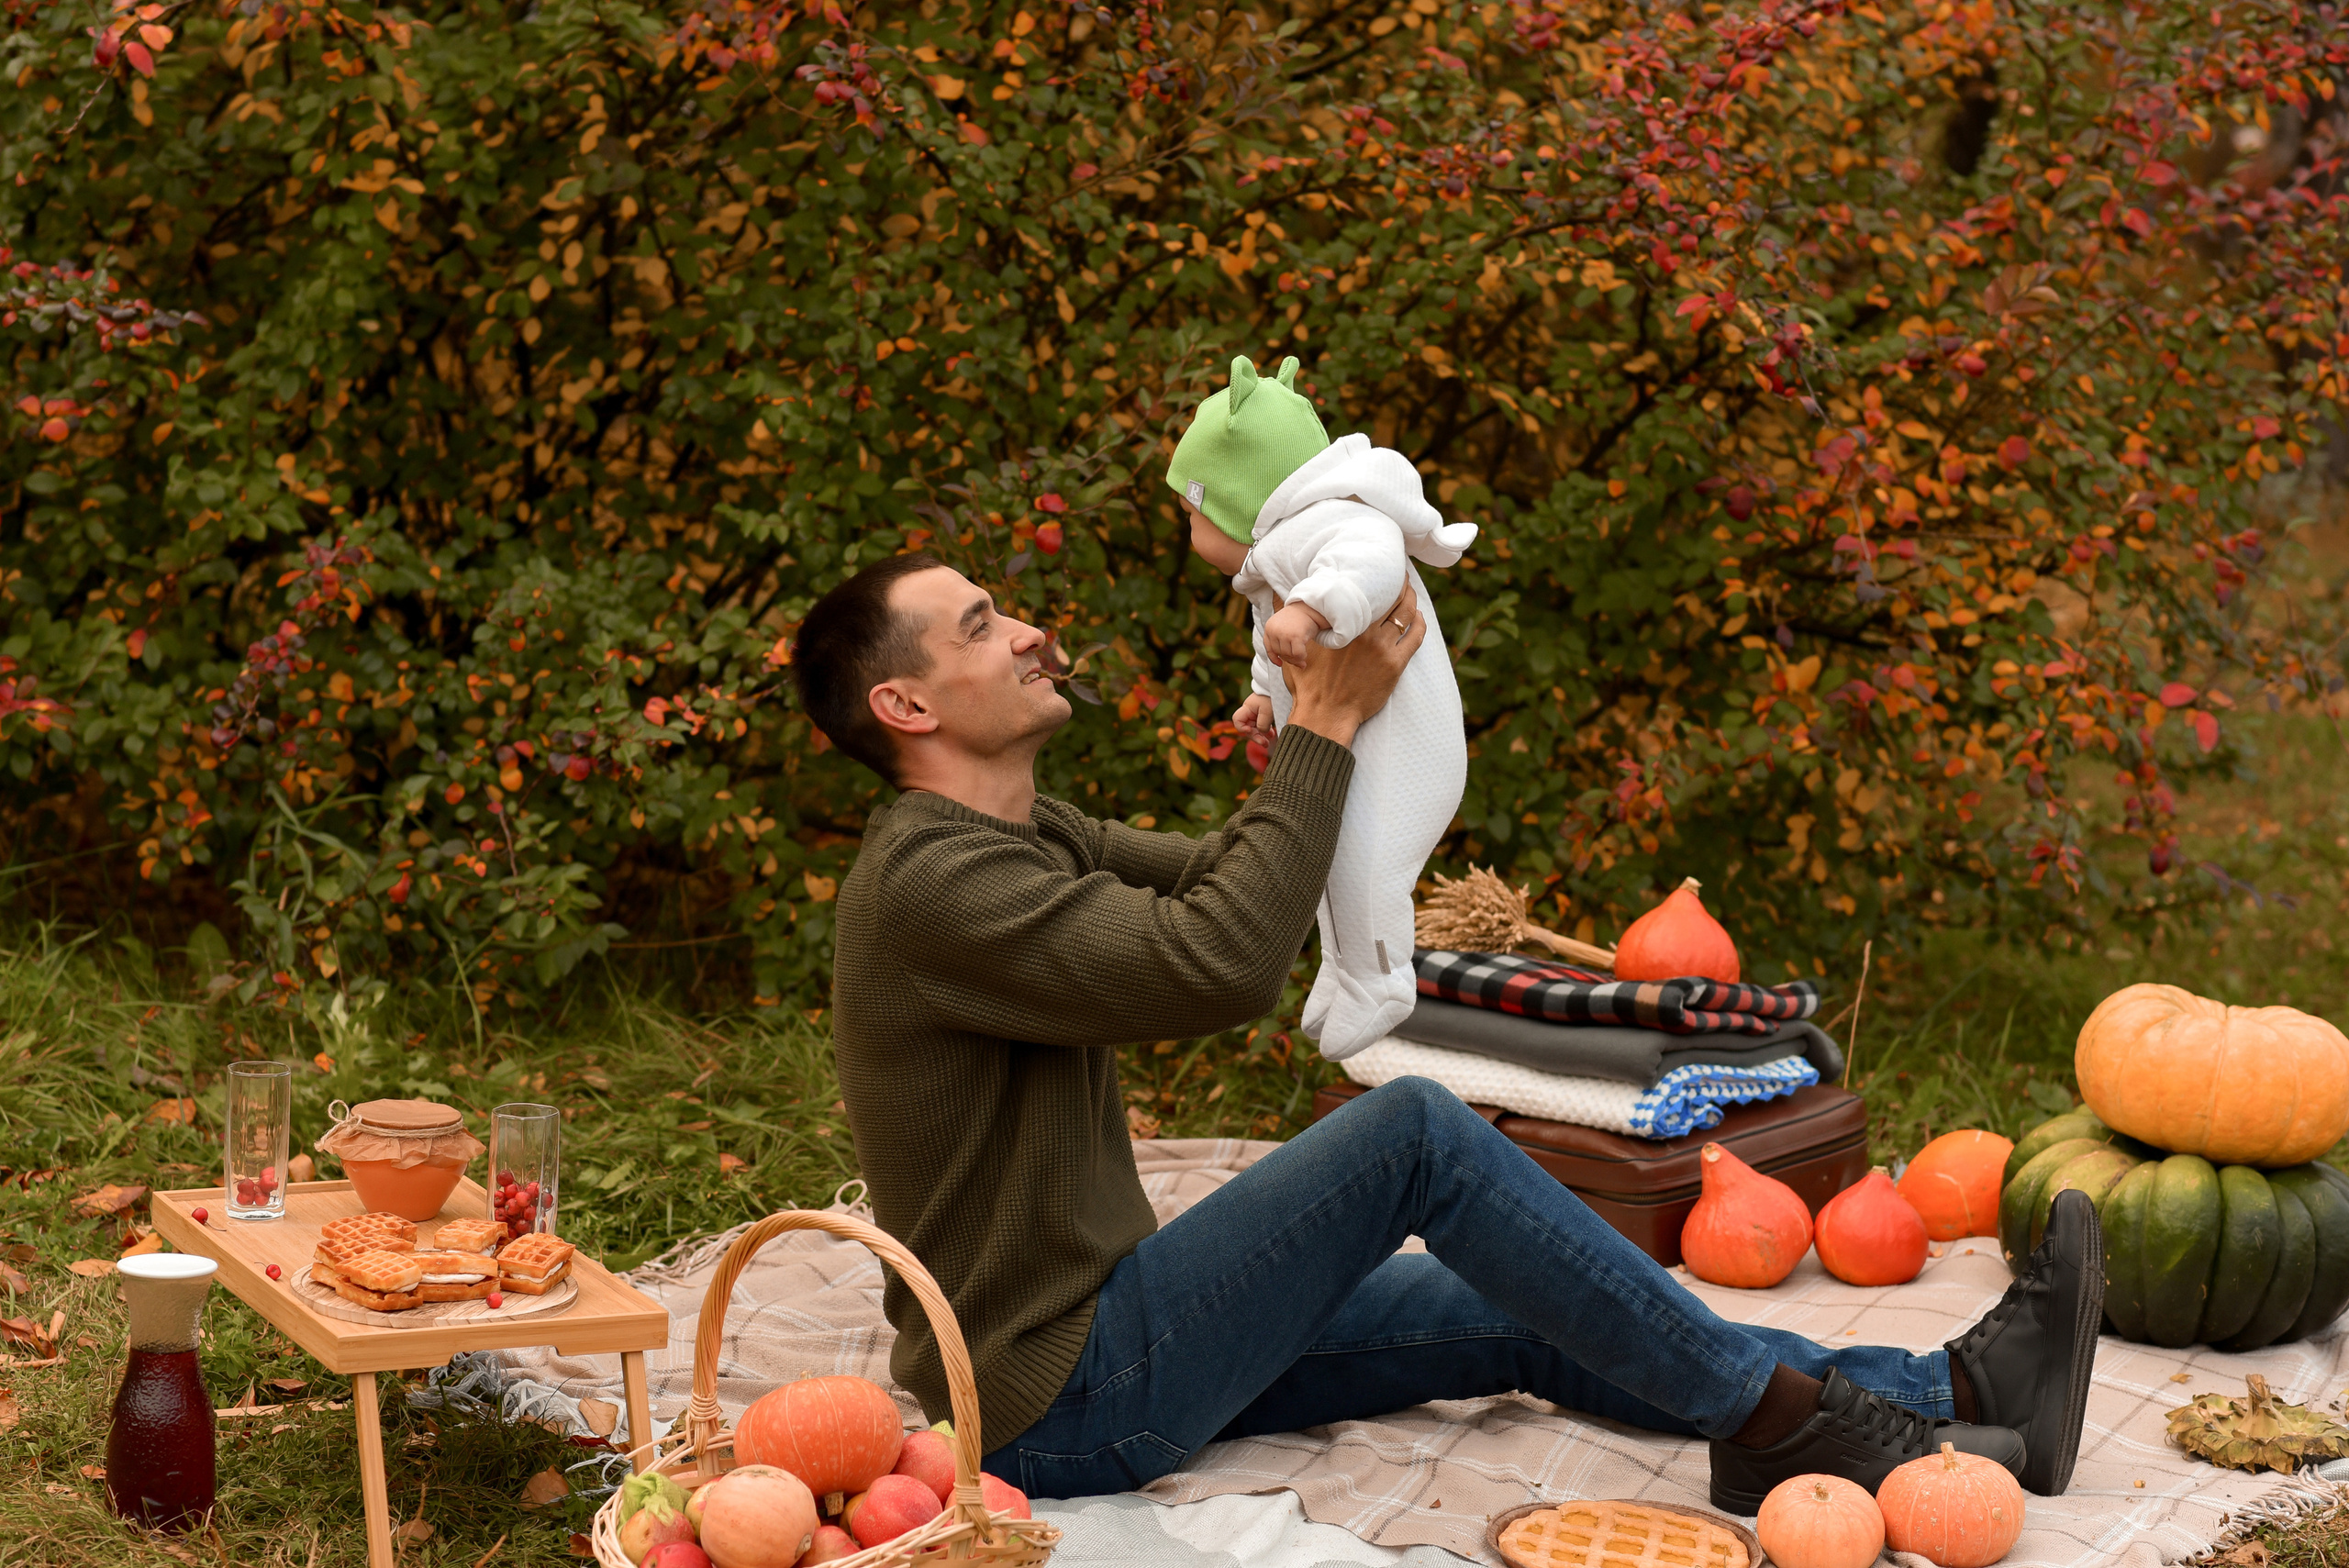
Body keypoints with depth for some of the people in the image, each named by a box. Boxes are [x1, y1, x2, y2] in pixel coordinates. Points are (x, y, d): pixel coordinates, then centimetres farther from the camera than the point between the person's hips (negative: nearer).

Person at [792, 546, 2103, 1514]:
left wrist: (1329, 710, -3)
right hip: (1059, 1408, -10)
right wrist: (1325, 728, -20)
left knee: (1531, 1325, 5)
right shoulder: (932, 881, -21)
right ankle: (1774, 1418, -7)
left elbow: (1223, 886, 15)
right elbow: (1219, 966, -30)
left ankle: (1948, 1396, 7)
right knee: (1416, 1132, -17)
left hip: (1111, 1329, 10)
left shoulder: (1029, 835, 12)